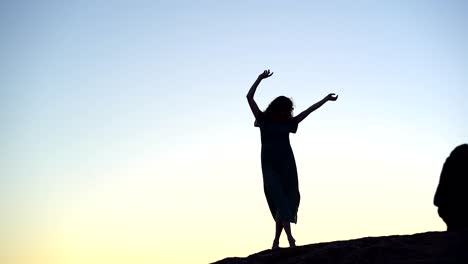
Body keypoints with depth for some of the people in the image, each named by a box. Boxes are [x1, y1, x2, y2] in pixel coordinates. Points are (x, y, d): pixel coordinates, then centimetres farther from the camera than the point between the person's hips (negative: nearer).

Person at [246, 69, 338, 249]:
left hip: (287, 165, 3)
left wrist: (326, 99, 21)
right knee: (279, 200, -15)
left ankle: (276, 241, -3)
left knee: (290, 200, -7)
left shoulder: (288, 123, 16)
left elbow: (309, 110, 20)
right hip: (270, 166, -3)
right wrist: (260, 79, 2)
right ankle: (289, 237, -24)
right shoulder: (263, 120, 9)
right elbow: (249, 97, 5)